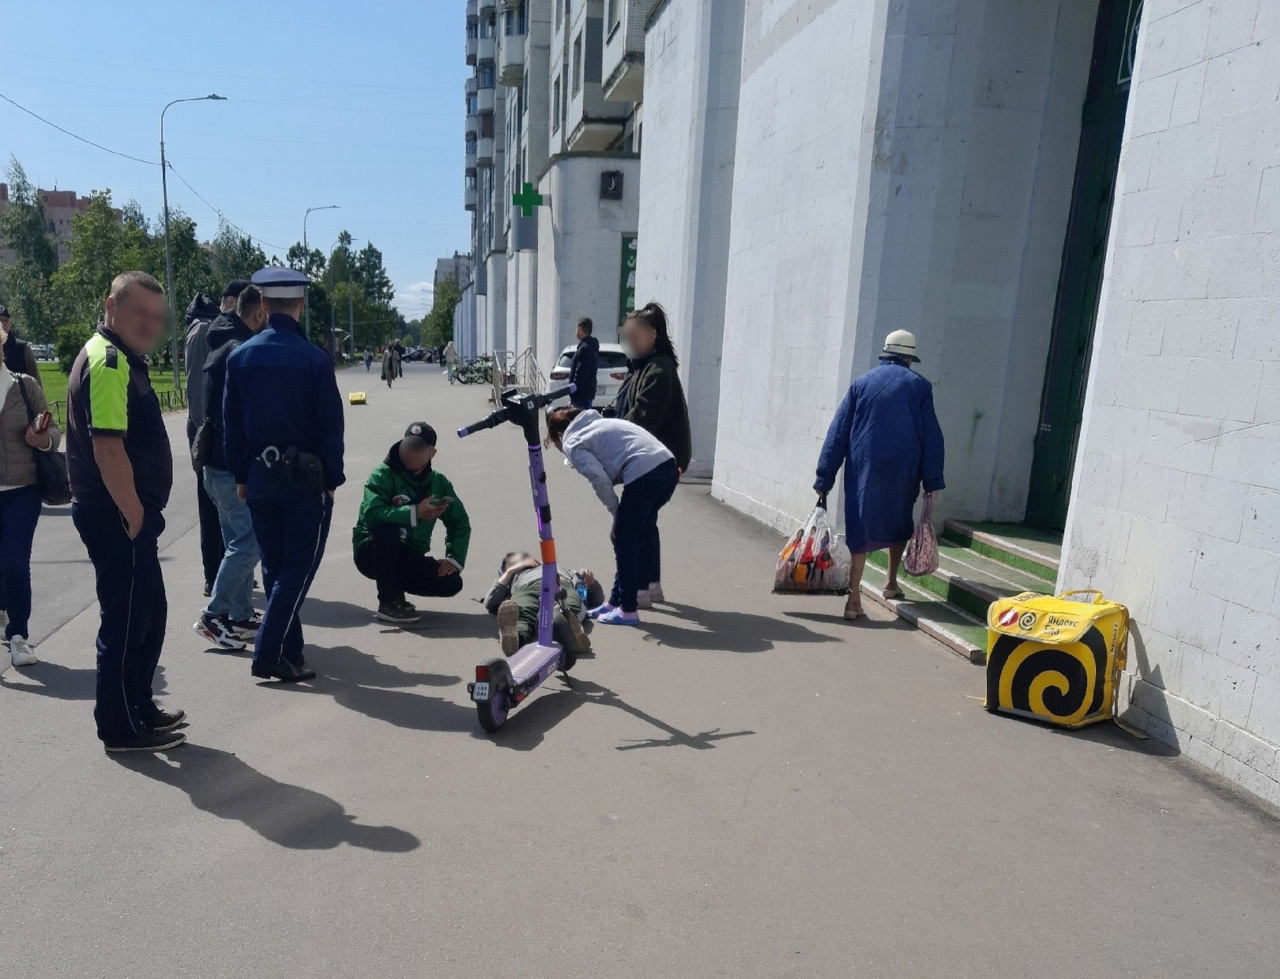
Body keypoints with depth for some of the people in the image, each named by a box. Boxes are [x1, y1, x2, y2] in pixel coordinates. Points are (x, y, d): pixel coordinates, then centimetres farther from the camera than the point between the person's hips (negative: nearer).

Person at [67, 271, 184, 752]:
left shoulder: (122, 358, 16)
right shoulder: (108, 361, -17)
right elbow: (108, 448, -24)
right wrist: (135, 518, -19)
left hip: (124, 513, 10)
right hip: (117, 516, -10)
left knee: (149, 613, 18)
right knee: (126, 620, 1)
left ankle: (140, 708, 32)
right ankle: (121, 728, 14)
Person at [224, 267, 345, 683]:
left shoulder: (240, 356, 2)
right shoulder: (314, 359, -11)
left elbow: (231, 422, 6)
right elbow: (331, 425, -9)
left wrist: (241, 476, 13)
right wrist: (331, 481, 0)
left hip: (259, 477, 5)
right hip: (305, 477, -4)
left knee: (274, 567, 15)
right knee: (298, 568, 3)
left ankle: (290, 653, 23)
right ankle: (267, 653, -2)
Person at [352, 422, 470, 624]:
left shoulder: (439, 483, 4)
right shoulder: (383, 475, -12)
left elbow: (460, 522, 7)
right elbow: (371, 514, -29)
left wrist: (455, 558, -7)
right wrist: (415, 513, -35)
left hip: (410, 559, 4)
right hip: (371, 553, -4)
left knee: (452, 583, -17)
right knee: (388, 530, -36)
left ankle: (395, 587, 10)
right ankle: (388, 603, -21)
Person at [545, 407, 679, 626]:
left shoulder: (572, 443, 5)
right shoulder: (597, 423, 29)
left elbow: (600, 480, -6)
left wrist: (616, 515, 4)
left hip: (643, 475, -9)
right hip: (667, 465, 9)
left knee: (624, 543, 6)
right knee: (641, 539, 17)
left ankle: (627, 610, 15)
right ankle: (617, 602, 29)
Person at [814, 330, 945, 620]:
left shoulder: (861, 383, 8)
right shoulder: (919, 385, 6)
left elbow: (837, 434, 3)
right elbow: (931, 437, 2)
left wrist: (824, 479, 4)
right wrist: (933, 481, 4)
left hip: (864, 467, 0)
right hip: (903, 468, 0)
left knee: (860, 527, 1)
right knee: (899, 522, 22)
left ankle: (854, 598, -6)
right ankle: (891, 582, 32)